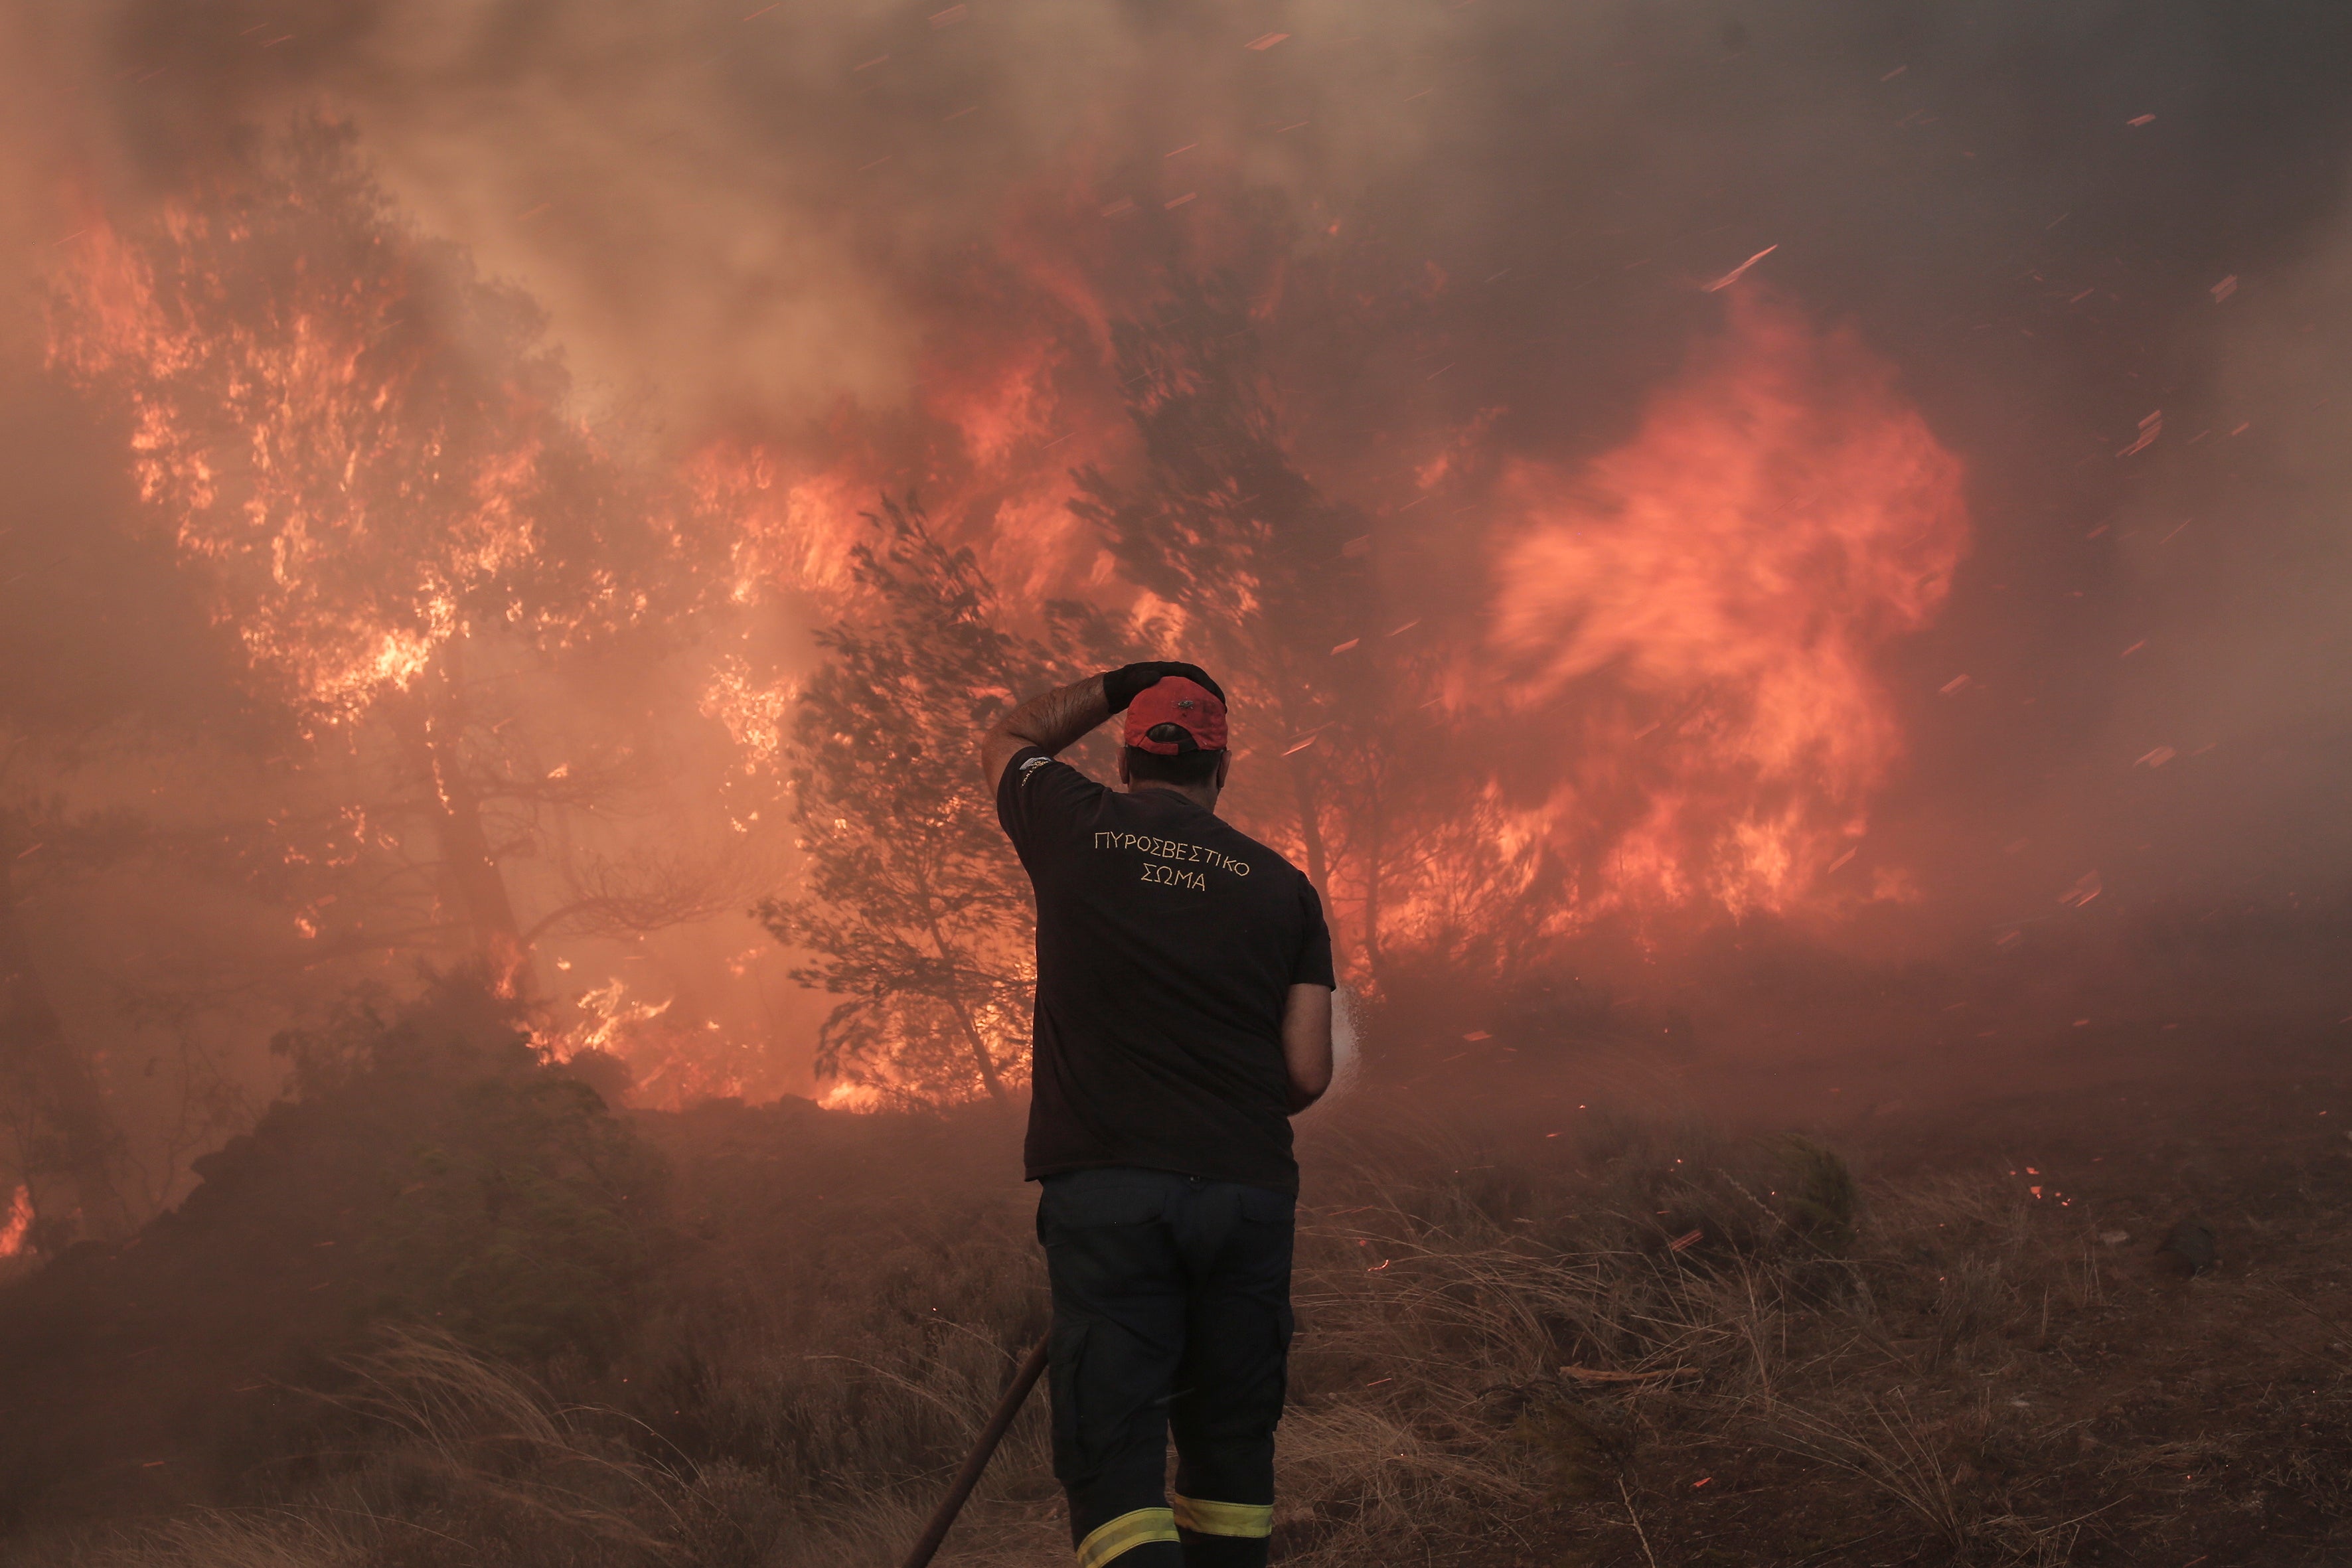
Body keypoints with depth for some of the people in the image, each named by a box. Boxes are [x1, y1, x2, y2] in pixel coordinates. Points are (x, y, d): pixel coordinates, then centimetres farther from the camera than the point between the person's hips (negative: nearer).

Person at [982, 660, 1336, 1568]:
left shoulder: (1078, 832, 5)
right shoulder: (1281, 887, 9)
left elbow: (1007, 740, 28)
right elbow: (1308, 1075, 6)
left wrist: (1121, 685, 33)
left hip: (1104, 1187, -2)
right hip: (1248, 1188, 2)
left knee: (1112, 1457, -7)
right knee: (1230, 1442, 13)